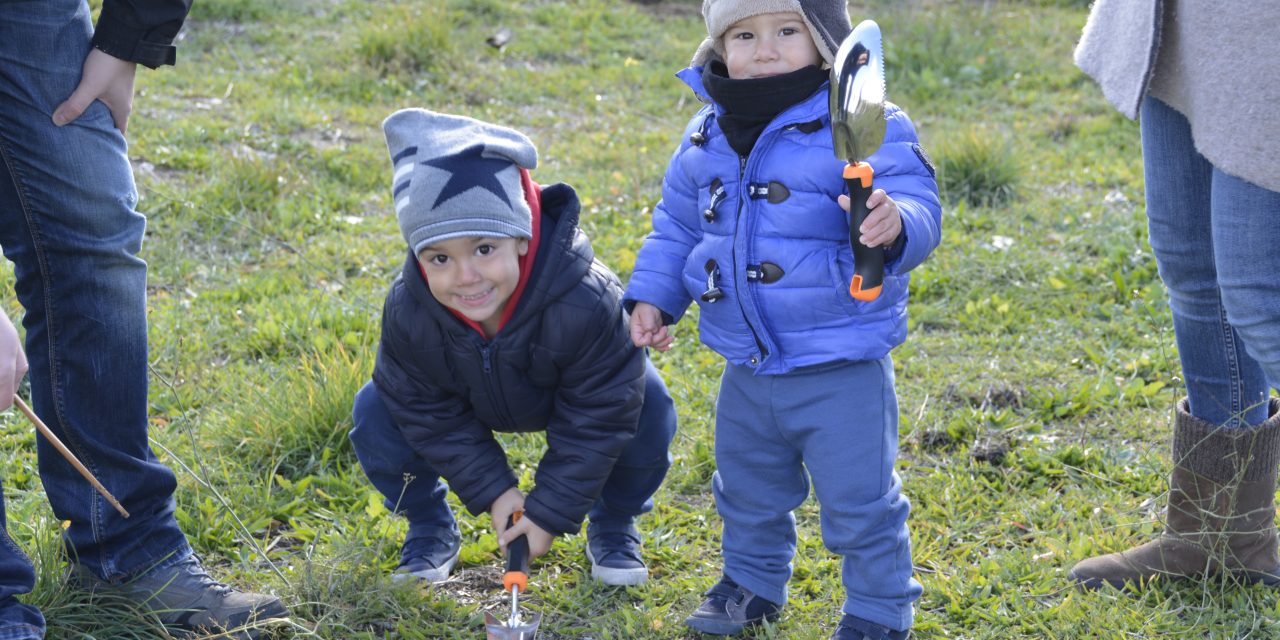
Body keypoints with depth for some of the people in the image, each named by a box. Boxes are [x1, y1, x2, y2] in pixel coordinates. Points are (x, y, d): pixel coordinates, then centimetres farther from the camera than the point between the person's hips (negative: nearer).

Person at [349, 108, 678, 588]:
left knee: (649, 410, -28)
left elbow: (595, 422, -31)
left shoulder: (586, 303, -44)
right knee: (375, 414, -21)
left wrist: (551, 512, -27)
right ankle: (430, 528, 8)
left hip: (573, 391, -1)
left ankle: (613, 524, 4)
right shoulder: (407, 311, -35)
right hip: (467, 399, 2)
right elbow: (430, 414, -18)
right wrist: (493, 491, -20)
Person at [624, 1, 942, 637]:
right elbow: (676, 226, 16)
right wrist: (652, 296, 8)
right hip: (748, 370, 6)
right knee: (746, 491, 24)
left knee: (858, 500, 3)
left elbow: (919, 212, -24)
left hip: (841, 370, -6)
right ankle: (753, 582, 46)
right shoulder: (707, 137, 3)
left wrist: (895, 225, -46)